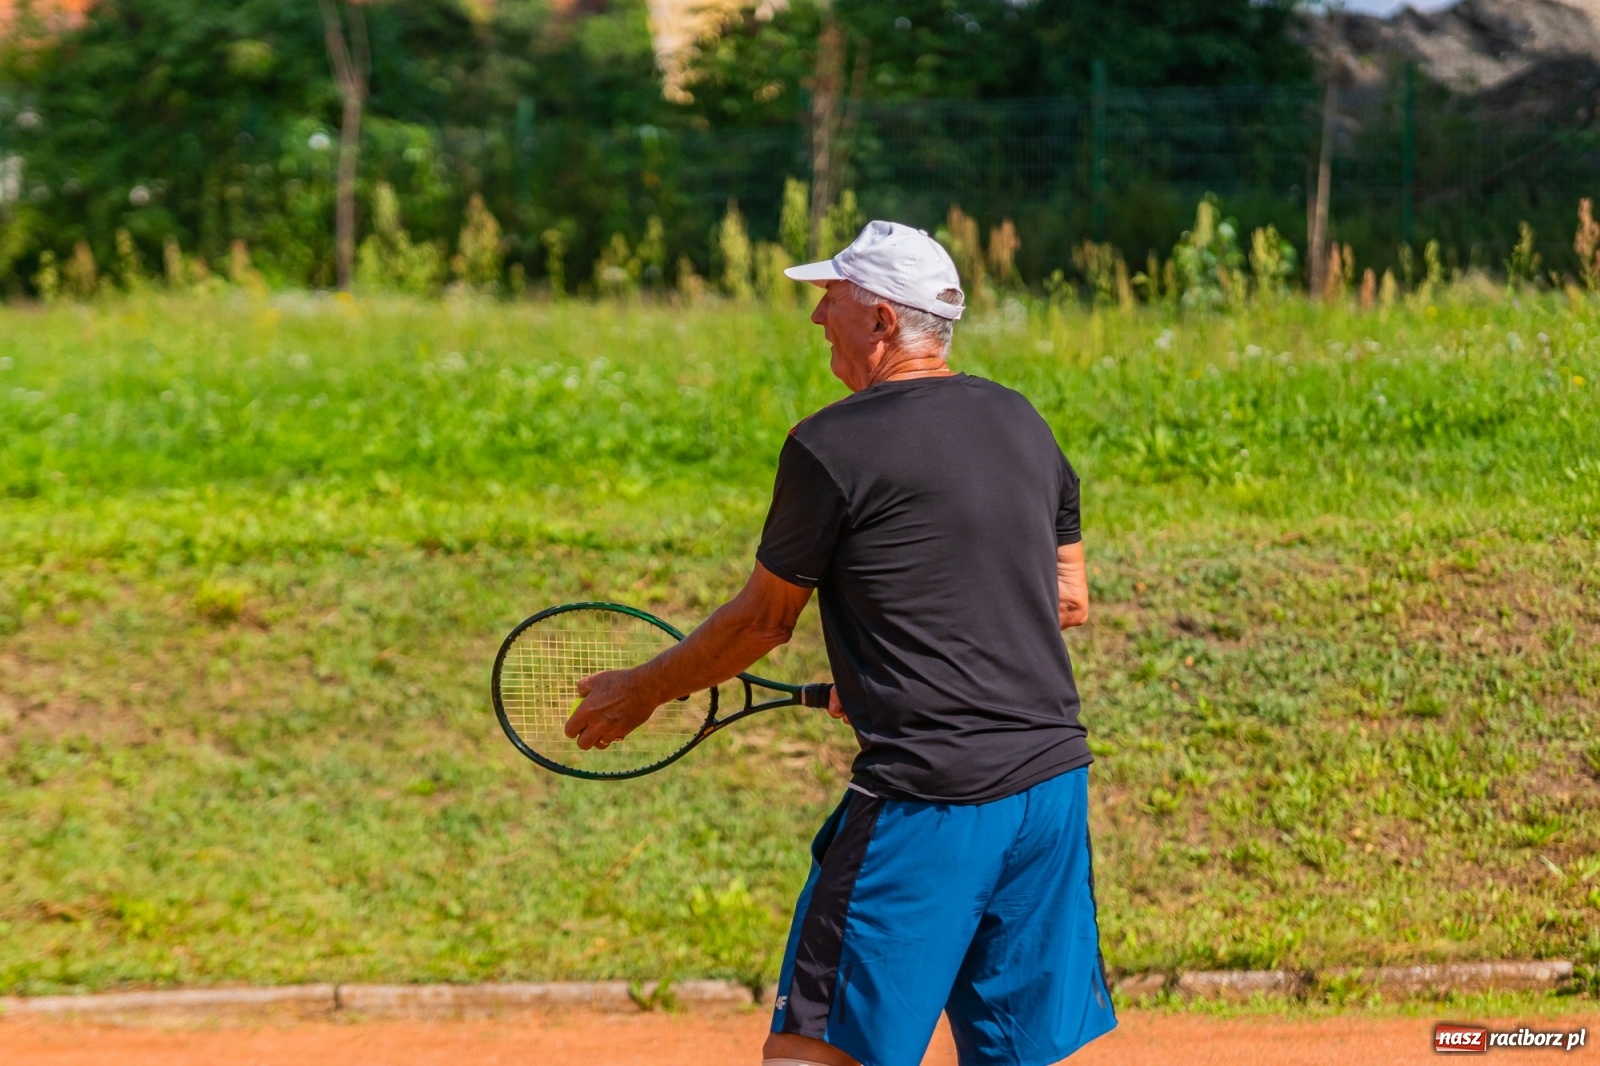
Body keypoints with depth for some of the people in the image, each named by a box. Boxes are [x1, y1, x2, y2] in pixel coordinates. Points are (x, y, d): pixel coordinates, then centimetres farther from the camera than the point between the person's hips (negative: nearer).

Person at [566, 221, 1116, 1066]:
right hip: (1053, 781, 7)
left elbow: (764, 621, 1)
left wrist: (640, 692, 16)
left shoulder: (831, 447, -8)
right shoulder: (1022, 423, 12)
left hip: (926, 799, -7)